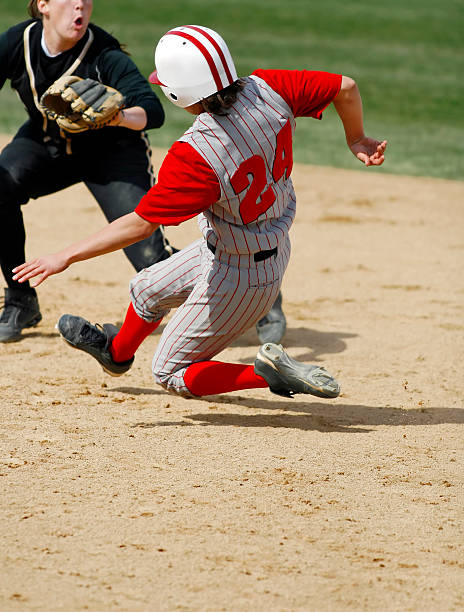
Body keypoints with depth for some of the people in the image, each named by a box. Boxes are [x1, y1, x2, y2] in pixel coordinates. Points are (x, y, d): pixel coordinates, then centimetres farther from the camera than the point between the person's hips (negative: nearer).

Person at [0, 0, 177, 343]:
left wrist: (121, 118, -61)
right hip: (45, 144, 4)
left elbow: (154, 111, -40)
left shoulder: (105, 56, -30)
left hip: (112, 150, -4)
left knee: (151, 258, -16)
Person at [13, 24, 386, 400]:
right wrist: (356, 139, 8)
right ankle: (117, 352, 59)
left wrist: (64, 257, -24)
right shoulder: (267, 91, -19)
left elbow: (140, 224, -31)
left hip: (239, 278, -8)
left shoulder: (195, 154, -35)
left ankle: (268, 372, -6)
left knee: (170, 373, 9)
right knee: (147, 289, 30)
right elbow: (345, 87, -12)